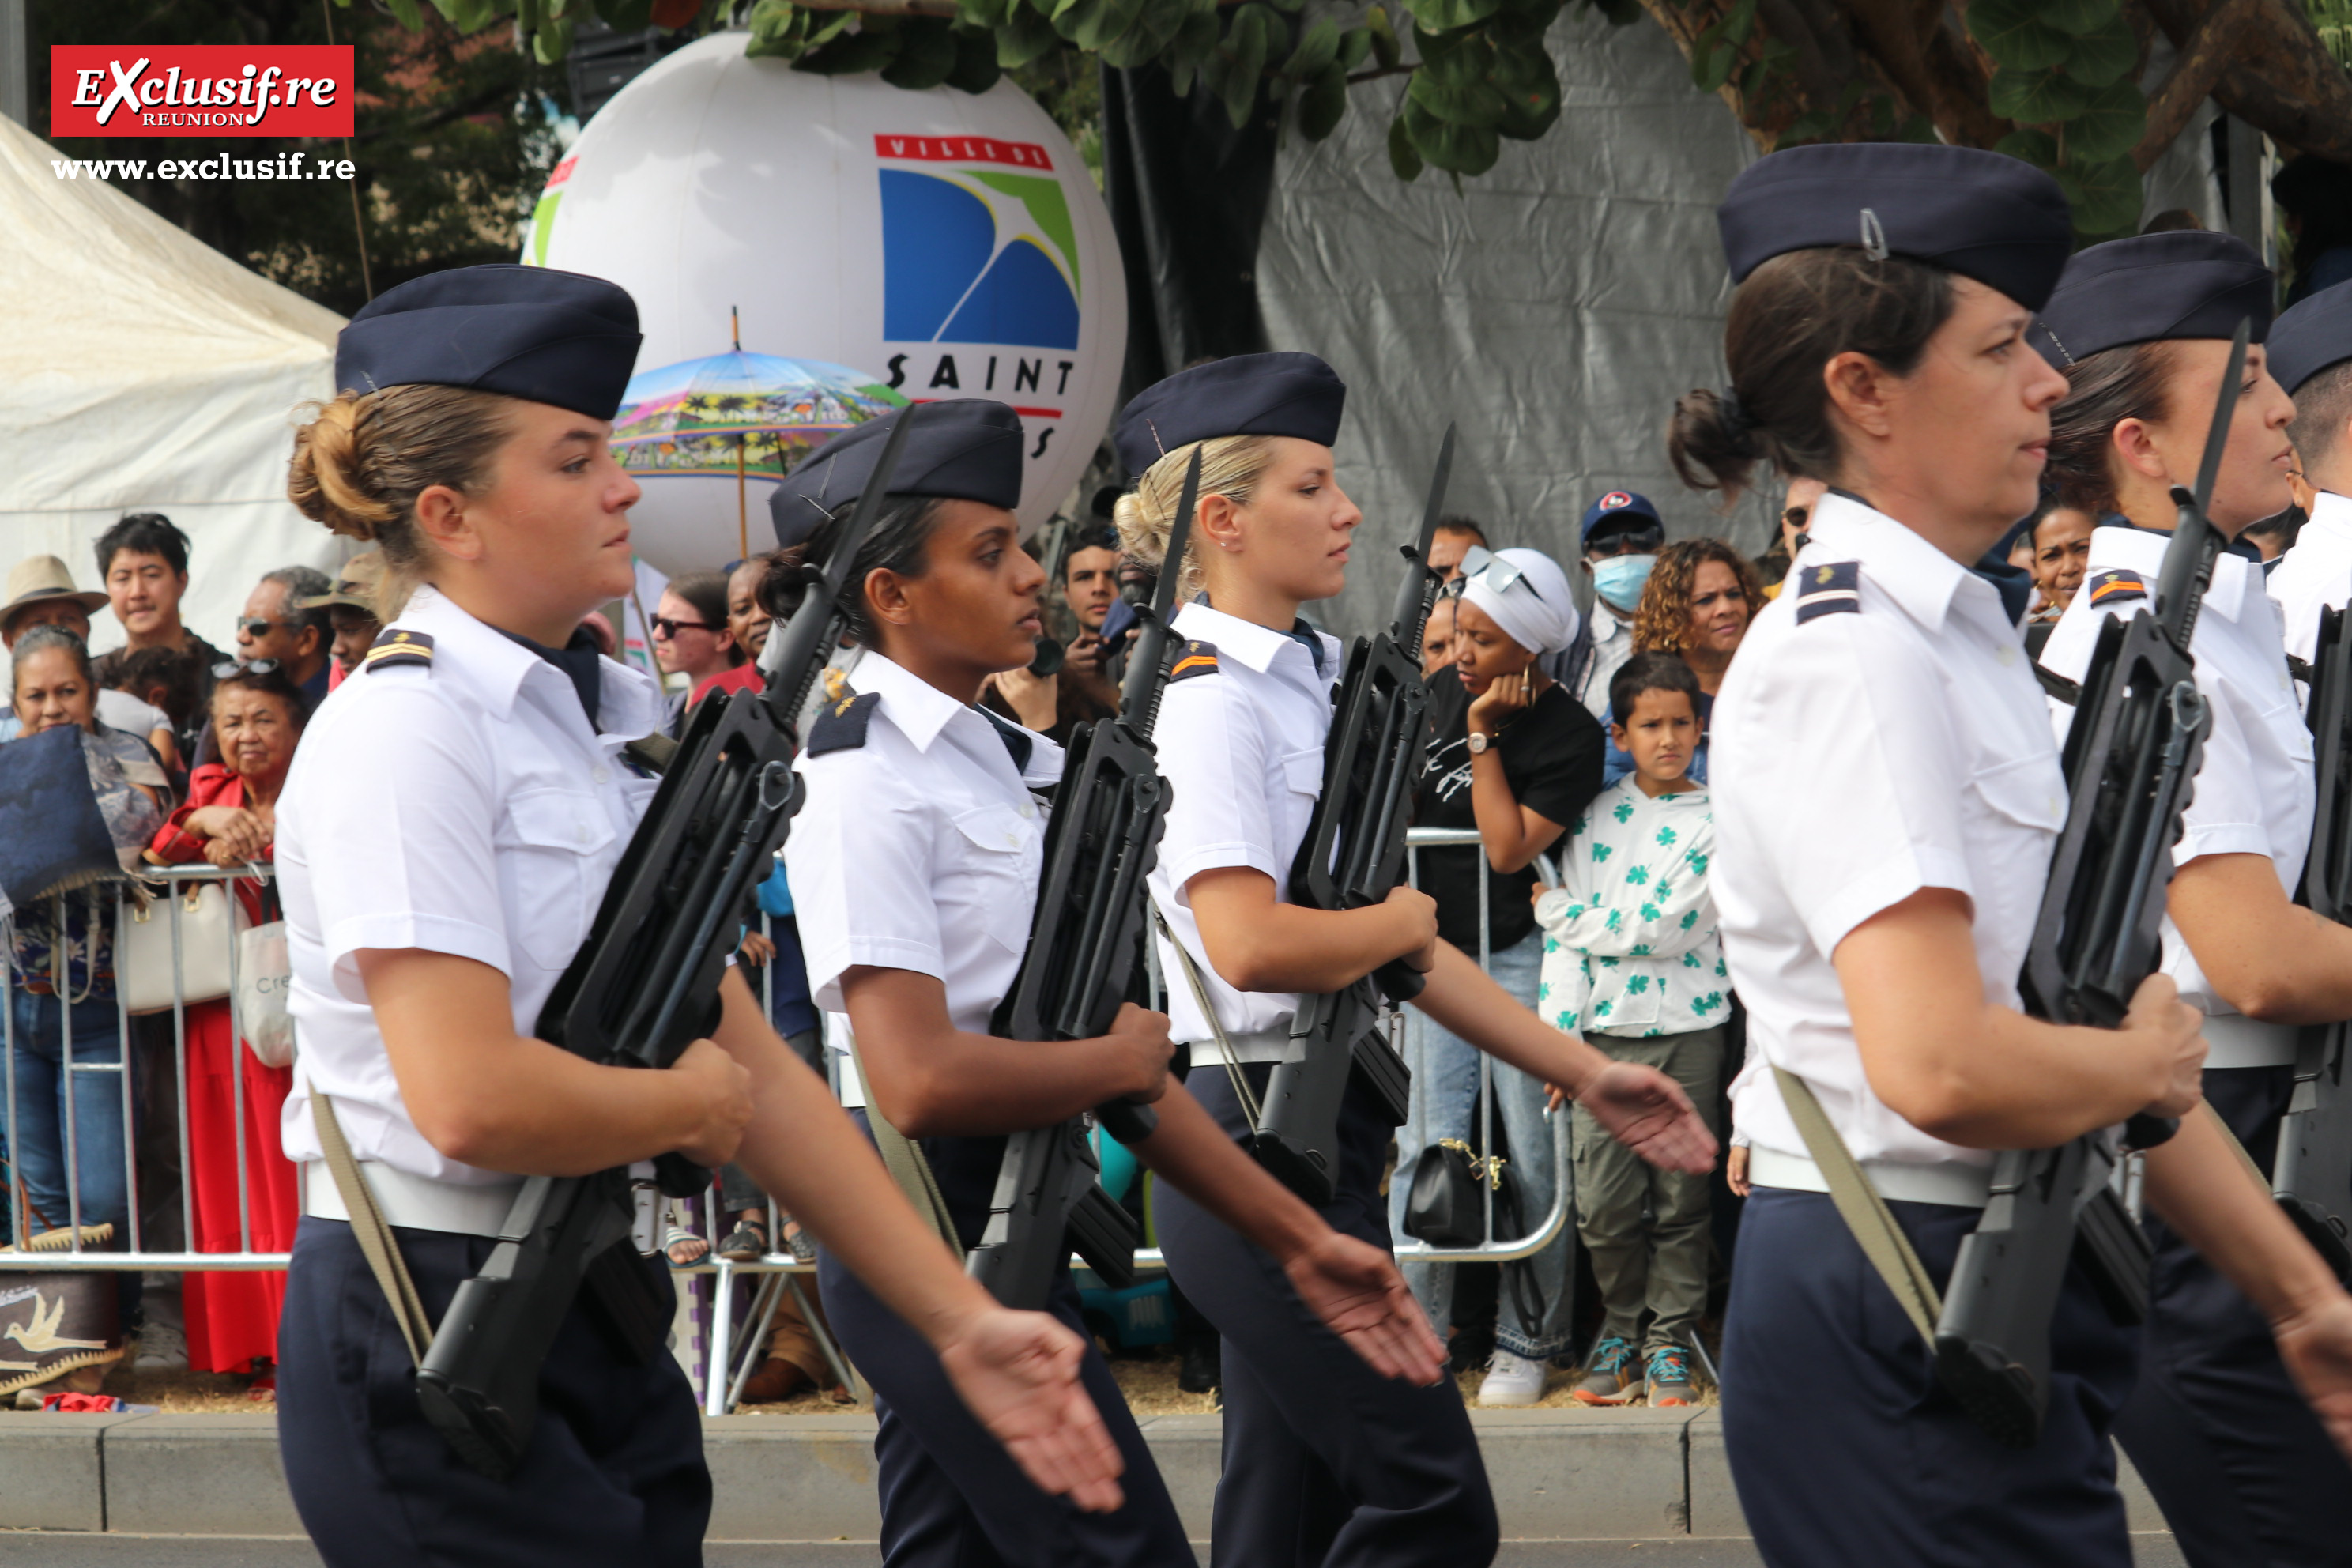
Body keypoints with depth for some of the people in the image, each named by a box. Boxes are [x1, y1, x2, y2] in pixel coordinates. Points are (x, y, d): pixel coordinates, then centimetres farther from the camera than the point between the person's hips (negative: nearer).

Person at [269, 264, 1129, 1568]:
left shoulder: (615, 723, 13)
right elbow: (470, 1098, -24)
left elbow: (755, 1067, 12)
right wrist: (693, 1102, -6)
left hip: (595, 1325, 8)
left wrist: (962, 1318, 6)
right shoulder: (402, 732, -13)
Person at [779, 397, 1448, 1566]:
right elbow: (917, 1079, -23)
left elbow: (1108, 1042, 15)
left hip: (1003, 1226, 9)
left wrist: (1295, 1236, 11)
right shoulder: (864, 785, -14)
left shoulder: (1018, 761, 14)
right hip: (937, 1225, -9)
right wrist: (1118, 1059, -7)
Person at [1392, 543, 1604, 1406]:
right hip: (1436, 947, 5)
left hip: (1519, 957, -5)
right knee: (1424, 1142, -1)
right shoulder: (1446, 690, 6)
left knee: (1531, 1151, 0)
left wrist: (1483, 737, -17)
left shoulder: (1569, 735, -11)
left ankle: (1528, 1341, 10)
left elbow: (1508, 849, -18)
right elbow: (1399, 800, 20)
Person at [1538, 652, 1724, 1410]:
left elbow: (1662, 927, -10)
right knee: (1604, 1204, -3)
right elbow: (1568, 937, 9)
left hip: (1687, 1034, -2)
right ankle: (1621, 1327, 15)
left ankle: (1670, 1341, 12)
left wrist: (1554, 909, -2)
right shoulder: (1597, 817, 9)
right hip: (1606, 1034, 2)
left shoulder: (1716, 821, 0)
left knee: (1680, 1199, 1)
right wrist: (1558, 1032, 0)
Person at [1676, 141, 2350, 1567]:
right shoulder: (1847, 659, -16)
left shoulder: (1966, 640, 15)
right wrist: (2145, 1060, -9)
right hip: (1902, 1330, -9)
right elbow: (1938, 1064, -28)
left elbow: (2090, 1019, 18)